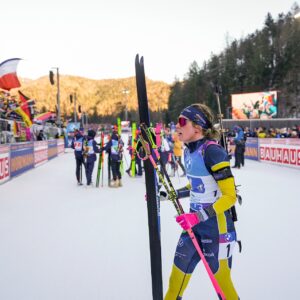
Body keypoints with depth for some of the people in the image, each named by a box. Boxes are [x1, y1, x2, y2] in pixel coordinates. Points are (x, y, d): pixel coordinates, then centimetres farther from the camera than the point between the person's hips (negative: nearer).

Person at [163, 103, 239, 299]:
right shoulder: (189, 151, 4)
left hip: (217, 228, -8)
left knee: (221, 281, 6)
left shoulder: (212, 151, -21)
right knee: (177, 274, 16)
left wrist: (199, 216, -29)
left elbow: (230, 196, -21)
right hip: (195, 225, 8)